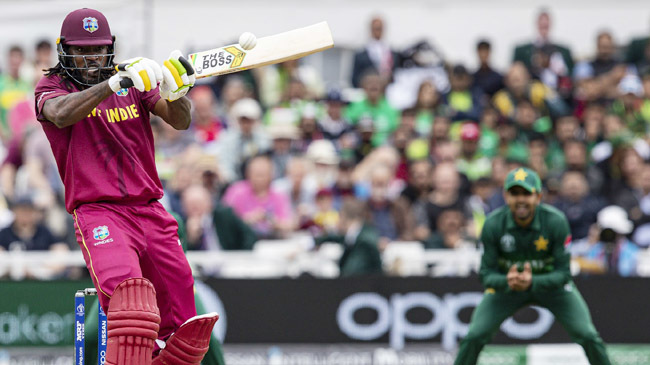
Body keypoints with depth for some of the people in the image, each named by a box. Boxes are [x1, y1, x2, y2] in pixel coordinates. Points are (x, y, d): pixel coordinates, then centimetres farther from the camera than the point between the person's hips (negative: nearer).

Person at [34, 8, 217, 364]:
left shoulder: (135, 83, 16)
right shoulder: (52, 86, 6)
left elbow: (180, 121, 3)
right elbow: (61, 114, -18)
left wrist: (175, 91, -19)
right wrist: (116, 81, -28)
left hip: (150, 211, 5)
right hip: (98, 212, -5)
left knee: (181, 329, 0)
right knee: (128, 289, -32)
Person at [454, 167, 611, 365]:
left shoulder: (556, 221, -26)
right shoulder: (493, 224, -23)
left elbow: (563, 274, -22)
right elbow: (487, 274, -18)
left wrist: (532, 282, -42)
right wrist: (506, 282, -42)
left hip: (550, 282, -1)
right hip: (506, 284, 1)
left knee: (588, 336, -15)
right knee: (474, 337, -15)